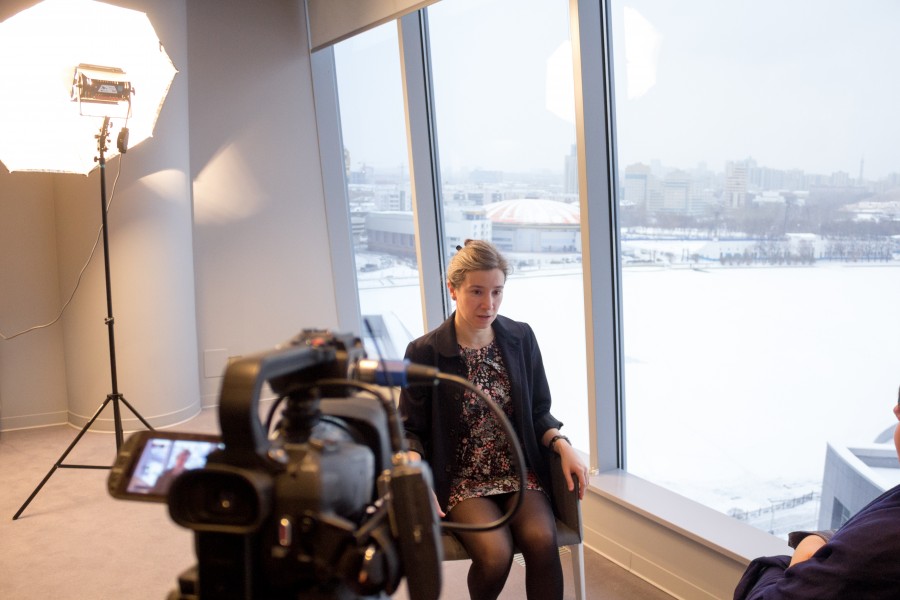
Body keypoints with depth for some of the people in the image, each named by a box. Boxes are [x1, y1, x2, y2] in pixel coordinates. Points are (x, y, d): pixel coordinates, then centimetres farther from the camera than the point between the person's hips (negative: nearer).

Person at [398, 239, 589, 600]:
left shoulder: (521, 338, 1)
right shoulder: (424, 352, -9)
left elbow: (538, 412, 9)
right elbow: (411, 429, -3)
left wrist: (563, 445, -10)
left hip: (521, 471, 3)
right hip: (460, 480, -2)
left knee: (542, 541, -25)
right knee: (495, 554, -25)